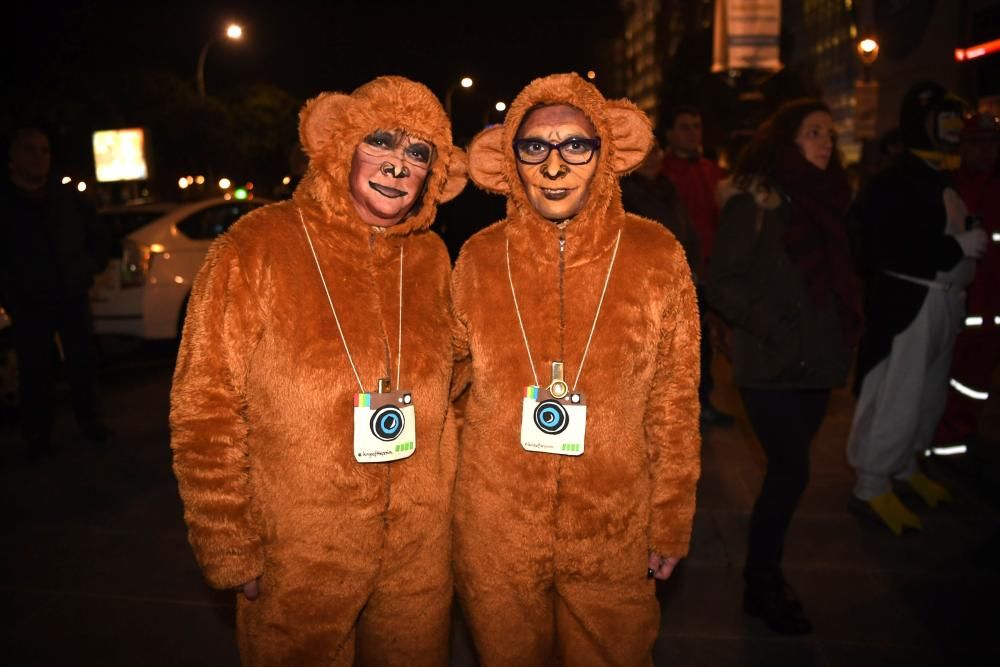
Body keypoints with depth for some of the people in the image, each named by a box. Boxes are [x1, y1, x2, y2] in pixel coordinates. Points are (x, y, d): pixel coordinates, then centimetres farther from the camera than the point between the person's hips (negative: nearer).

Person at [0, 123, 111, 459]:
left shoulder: (68, 199, 8)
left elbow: (100, 238, 19)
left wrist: (89, 269, 7)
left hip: (72, 298, 2)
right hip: (29, 305, -2)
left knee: (83, 364, 5)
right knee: (34, 373, 1)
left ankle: (91, 424, 19)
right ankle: (37, 438, 12)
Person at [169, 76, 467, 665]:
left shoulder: (431, 257, 1)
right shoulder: (258, 248, -13)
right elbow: (206, 411, -11)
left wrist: (446, 506, 11)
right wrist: (230, 550, -9)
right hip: (296, 560, -3)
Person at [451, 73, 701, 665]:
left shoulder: (657, 257, -8)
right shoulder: (479, 259, -5)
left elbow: (675, 403, -3)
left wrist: (670, 525, 1)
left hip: (614, 533, -1)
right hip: (495, 534, 1)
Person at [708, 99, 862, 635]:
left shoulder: (826, 199, 11)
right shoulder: (754, 201, -8)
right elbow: (721, 283, -11)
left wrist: (845, 328, 5)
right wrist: (773, 329, -18)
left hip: (816, 364, 6)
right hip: (770, 367, -6)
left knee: (786, 472, 13)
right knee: (792, 473, -5)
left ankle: (764, 575, 29)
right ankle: (762, 587, 15)